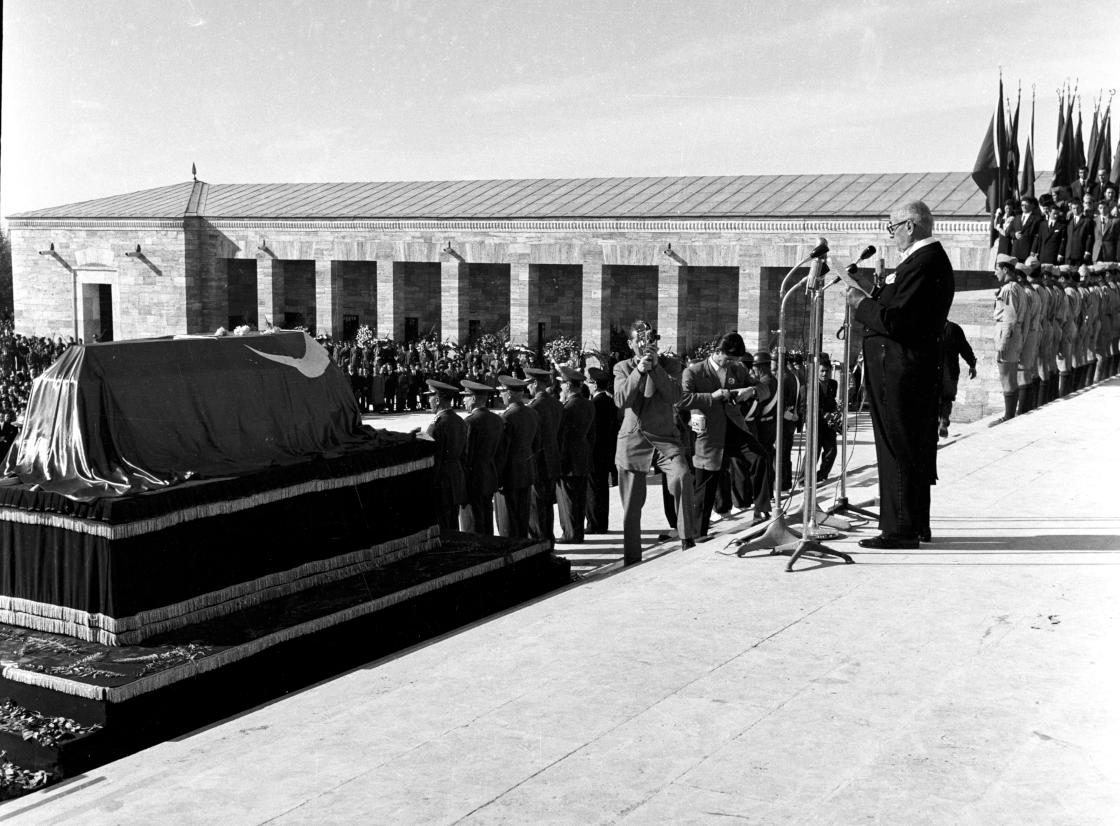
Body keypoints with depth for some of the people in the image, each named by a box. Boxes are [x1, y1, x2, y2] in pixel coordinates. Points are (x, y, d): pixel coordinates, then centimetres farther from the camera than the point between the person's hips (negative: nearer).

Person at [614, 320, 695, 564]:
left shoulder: (670, 364, 6)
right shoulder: (622, 368, 7)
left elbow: (674, 396, -10)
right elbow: (621, 400, -9)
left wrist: (655, 366, -16)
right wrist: (639, 371, -19)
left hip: (664, 437, -1)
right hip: (632, 440, 1)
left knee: (681, 476, -31)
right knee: (631, 506, 5)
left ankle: (687, 539, -21)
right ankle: (631, 559, 18)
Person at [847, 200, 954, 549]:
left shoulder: (922, 264, -18)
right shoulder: (933, 259, 16)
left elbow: (893, 321, -24)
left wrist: (861, 304, -10)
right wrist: (871, 300, 10)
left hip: (899, 372, -11)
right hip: (917, 369, 11)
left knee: (898, 451, -5)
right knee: (914, 450, 16)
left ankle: (901, 530, 0)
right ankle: (916, 524, 25)